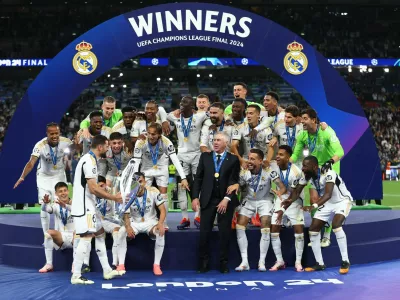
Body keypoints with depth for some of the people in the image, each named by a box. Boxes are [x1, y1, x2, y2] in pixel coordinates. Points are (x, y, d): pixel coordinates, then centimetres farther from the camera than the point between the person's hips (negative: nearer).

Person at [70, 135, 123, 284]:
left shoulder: (90, 159, 14)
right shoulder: (89, 161, -18)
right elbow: (93, 188, -23)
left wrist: (111, 197, 13)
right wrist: (114, 198, -15)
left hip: (89, 205, 11)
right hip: (84, 206, -11)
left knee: (100, 233, 14)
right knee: (86, 237, -11)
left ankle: (107, 271, 19)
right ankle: (76, 276, -9)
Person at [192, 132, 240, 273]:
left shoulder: (233, 159, 1)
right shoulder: (205, 156, 9)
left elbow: (234, 181, -5)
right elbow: (198, 178, 7)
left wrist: (226, 199, -15)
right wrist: (195, 197, -3)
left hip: (225, 200, -2)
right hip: (207, 199, 2)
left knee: (224, 232, 2)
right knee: (204, 232, 0)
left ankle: (223, 263, 11)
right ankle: (203, 263, 8)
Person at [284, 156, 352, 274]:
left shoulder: (328, 174, -35)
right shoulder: (306, 175, -14)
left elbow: (328, 194, -47)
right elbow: (297, 191, -6)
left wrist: (314, 206, -62)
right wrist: (289, 201, -27)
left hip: (342, 201, -7)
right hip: (327, 203, 7)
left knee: (336, 225, -30)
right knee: (313, 230, 0)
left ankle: (345, 262, -20)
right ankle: (320, 263, 12)